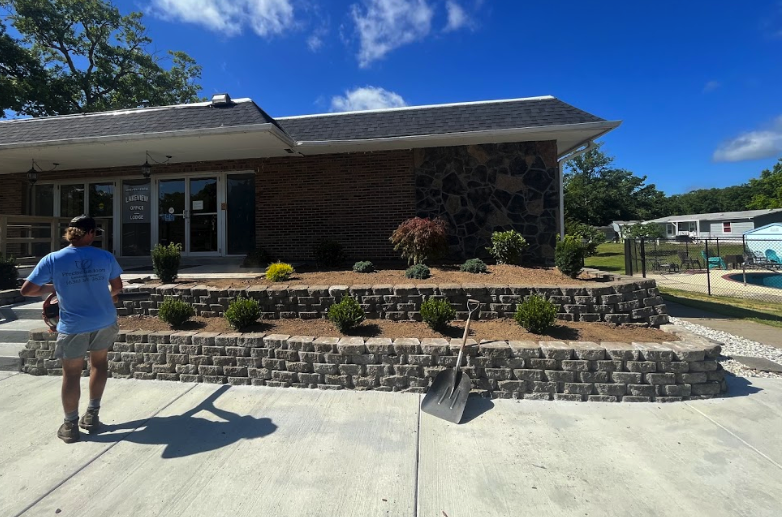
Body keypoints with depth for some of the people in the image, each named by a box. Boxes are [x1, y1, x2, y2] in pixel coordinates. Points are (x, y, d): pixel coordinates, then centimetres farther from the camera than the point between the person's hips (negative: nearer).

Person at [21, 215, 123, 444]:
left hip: (73, 326, -1)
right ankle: (92, 415, 30)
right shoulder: (105, 257, -8)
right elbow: (117, 287, 3)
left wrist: (52, 288, 12)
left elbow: (26, 290, -6)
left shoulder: (52, 259, -11)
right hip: (104, 321, 1)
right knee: (99, 363, 21)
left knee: (71, 374, 12)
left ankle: (70, 426, 25)